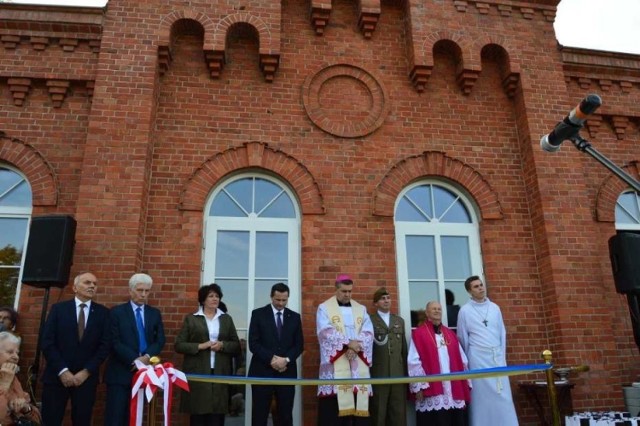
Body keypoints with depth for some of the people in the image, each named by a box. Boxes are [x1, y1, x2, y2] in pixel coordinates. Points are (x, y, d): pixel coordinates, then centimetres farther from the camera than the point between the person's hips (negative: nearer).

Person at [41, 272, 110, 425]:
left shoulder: (102, 312, 4)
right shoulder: (58, 308, 2)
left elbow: (104, 345, -1)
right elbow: (47, 342, -4)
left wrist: (86, 372, -9)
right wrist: (62, 371, -11)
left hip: (86, 377, 1)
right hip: (57, 375, 0)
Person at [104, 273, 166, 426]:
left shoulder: (155, 313, 10)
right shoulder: (117, 312, 0)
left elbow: (160, 340, 5)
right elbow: (115, 342, -8)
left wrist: (147, 357, -13)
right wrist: (134, 360, -15)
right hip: (120, 372, -3)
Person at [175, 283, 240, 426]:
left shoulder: (226, 319, 12)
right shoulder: (191, 319, 5)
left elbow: (236, 345, 10)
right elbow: (179, 345, 1)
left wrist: (222, 345, -9)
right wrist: (200, 346, -12)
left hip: (220, 373, 2)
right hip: (198, 374, -2)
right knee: (198, 414, -1)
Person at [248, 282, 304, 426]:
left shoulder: (295, 317, 9)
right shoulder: (258, 314, 1)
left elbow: (299, 345, 6)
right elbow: (253, 343, -5)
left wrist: (286, 359, -11)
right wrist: (271, 359, -15)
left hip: (287, 372, 2)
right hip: (262, 371, -2)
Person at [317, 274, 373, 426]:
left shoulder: (361, 309, 15)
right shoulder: (324, 308, 4)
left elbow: (368, 333, 3)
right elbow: (326, 332, -9)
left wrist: (355, 347, -14)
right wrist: (348, 343, -17)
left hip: (358, 365, 4)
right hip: (335, 363, -3)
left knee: (359, 405, 0)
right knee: (333, 411, -6)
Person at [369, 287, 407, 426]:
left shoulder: (400, 321, 16)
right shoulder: (369, 321, 0)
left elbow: (404, 348, 14)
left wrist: (406, 372, 10)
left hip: (398, 374, 4)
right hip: (378, 374, -4)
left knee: (399, 412, 8)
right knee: (378, 413, 3)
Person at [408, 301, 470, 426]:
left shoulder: (450, 334, 16)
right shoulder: (418, 334, -1)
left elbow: (462, 360, 16)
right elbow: (414, 362, -7)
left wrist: (466, 383, 10)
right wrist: (418, 386, -12)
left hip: (454, 389, 5)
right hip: (431, 391, -5)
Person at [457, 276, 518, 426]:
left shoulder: (494, 308, 8)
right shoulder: (465, 311, -2)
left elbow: (502, 333, 12)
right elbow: (463, 338, 3)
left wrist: (502, 356, 8)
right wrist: (469, 359, 7)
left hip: (497, 357, 3)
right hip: (478, 358, -3)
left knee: (503, 396, 3)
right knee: (482, 396, 0)